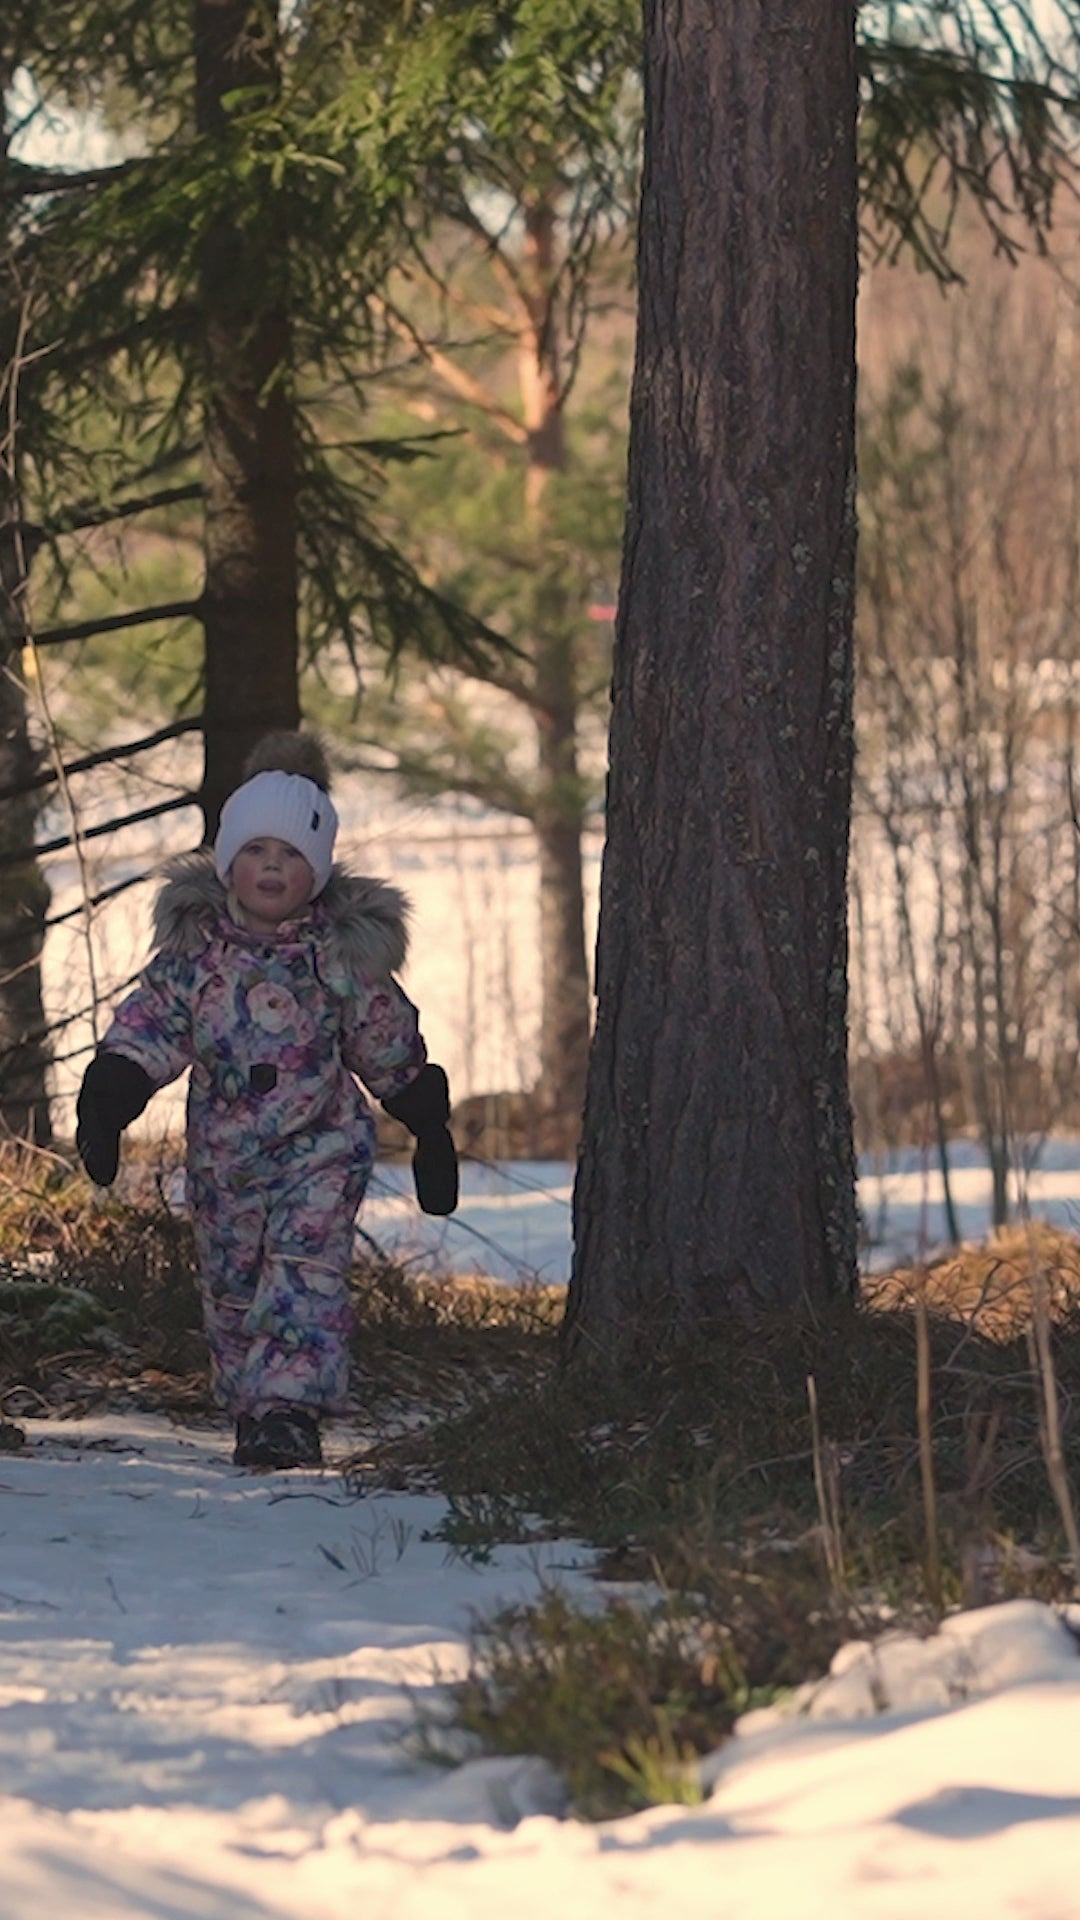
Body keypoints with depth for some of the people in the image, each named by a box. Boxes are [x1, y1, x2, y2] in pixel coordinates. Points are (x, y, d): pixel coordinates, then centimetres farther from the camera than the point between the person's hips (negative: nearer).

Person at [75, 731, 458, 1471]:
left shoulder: (342, 954, -6)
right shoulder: (194, 947, -2)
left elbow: (392, 1049, 4)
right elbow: (149, 1026, -2)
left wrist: (430, 1130, 9)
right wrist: (107, 1100, -17)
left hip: (322, 1143, -3)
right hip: (223, 1152, 3)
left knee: (305, 1270, -18)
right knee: (231, 1284, 10)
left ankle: (290, 1408, -25)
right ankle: (249, 1409, 25)